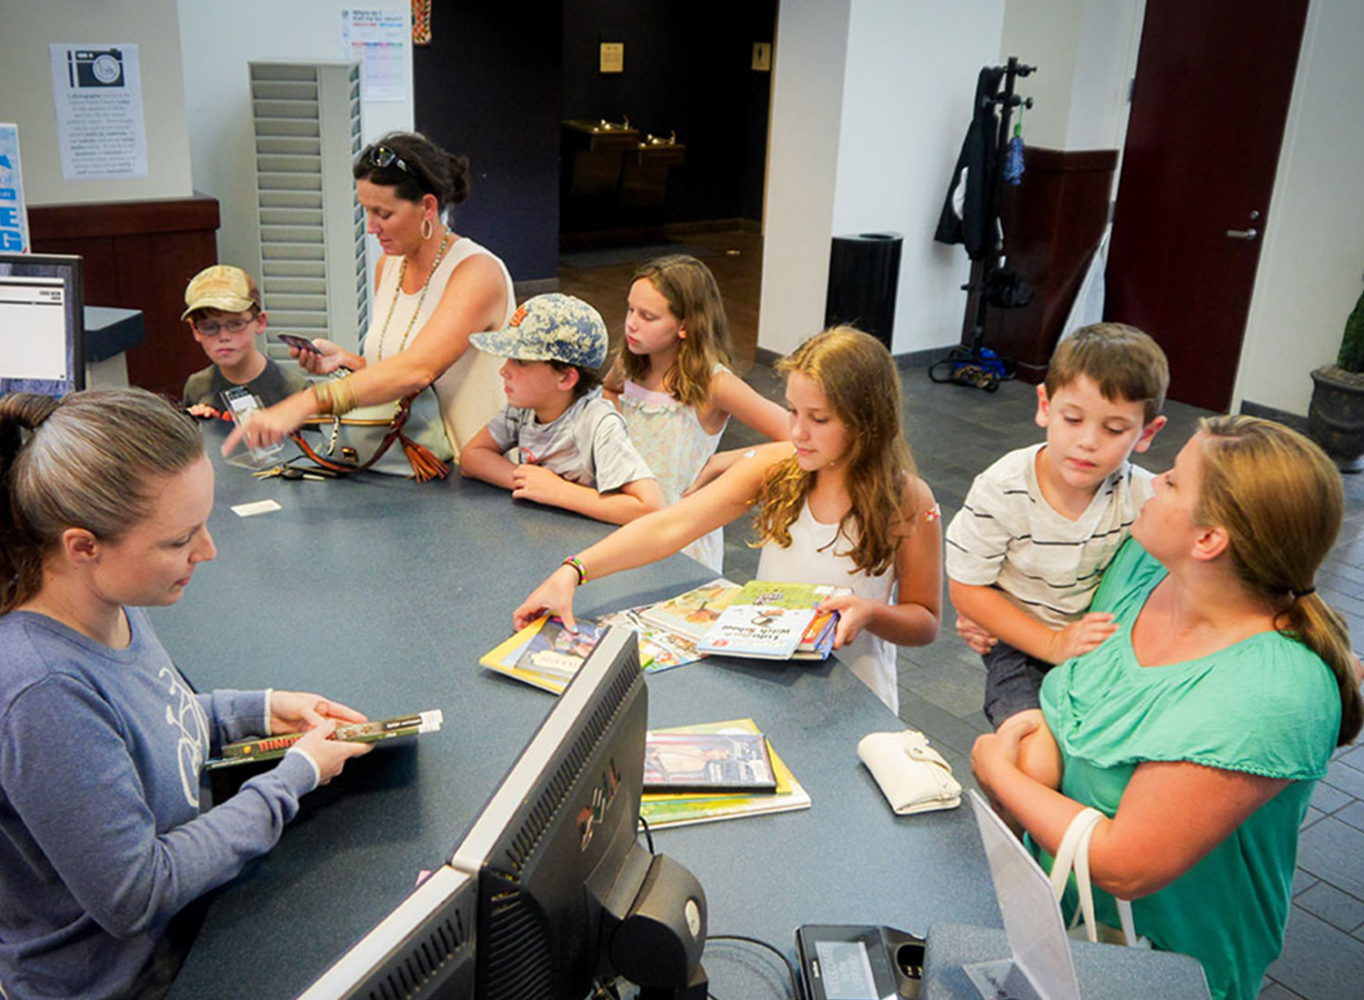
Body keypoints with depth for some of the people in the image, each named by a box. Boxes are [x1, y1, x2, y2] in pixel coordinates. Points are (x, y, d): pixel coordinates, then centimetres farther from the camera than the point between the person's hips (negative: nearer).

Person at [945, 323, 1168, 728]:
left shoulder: (1143, 498, -14)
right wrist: (1054, 644, -18)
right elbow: (965, 588, -12)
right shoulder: (1002, 490, -19)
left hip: (1103, 647, 2)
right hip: (1020, 649, -2)